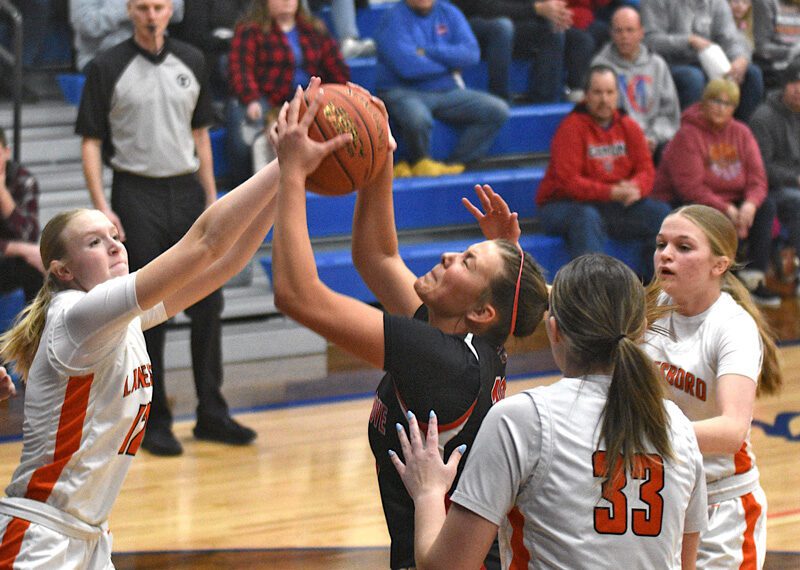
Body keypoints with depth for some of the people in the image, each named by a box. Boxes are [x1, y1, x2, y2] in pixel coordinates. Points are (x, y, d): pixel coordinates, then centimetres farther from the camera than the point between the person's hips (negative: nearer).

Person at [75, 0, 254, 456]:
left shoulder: (191, 62, 9)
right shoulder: (107, 68, -3)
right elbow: (91, 143, -4)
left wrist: (211, 198, 10)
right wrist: (102, 208, -13)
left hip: (187, 192, 4)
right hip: (137, 197, -4)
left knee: (208, 304, 3)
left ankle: (212, 414, 12)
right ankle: (155, 423, 8)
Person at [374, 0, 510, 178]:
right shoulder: (394, 18, -8)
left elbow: (471, 53, -5)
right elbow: (408, 66, -20)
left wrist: (429, 51, -16)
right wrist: (450, 62, -5)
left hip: (447, 91, 6)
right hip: (403, 92, -6)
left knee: (498, 109, -13)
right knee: (417, 118, -39)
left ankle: (454, 164, -9)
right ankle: (419, 163, -7)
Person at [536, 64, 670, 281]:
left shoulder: (629, 127, 6)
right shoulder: (572, 128, -13)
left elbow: (646, 170, 4)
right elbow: (568, 182, -20)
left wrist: (636, 188, -22)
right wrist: (611, 192, -29)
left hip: (614, 205, 6)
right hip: (563, 204, -6)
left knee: (661, 213, -11)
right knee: (587, 217, -39)